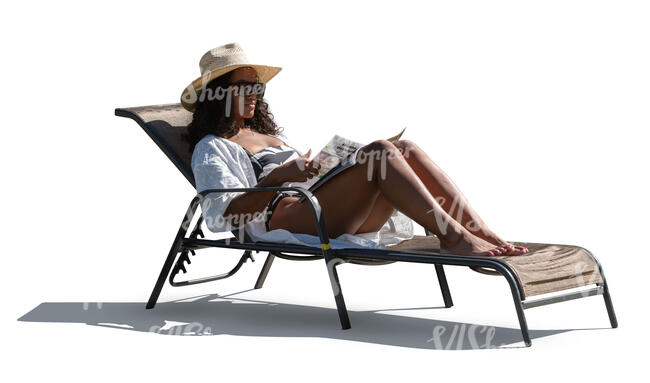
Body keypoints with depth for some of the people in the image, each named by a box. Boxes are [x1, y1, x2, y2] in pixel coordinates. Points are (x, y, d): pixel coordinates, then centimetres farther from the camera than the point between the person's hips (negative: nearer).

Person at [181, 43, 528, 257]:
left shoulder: (267, 134, 35)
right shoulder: (211, 148, 9)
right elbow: (226, 213, -7)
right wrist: (279, 177, -19)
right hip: (285, 220, -8)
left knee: (405, 148, -15)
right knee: (380, 152, -28)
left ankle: (487, 238, -25)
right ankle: (452, 236, -34)